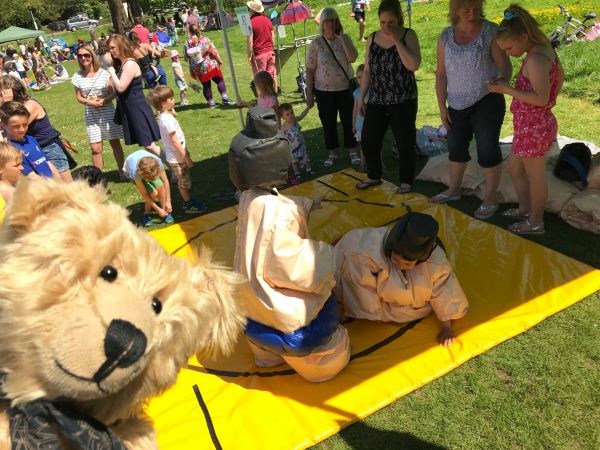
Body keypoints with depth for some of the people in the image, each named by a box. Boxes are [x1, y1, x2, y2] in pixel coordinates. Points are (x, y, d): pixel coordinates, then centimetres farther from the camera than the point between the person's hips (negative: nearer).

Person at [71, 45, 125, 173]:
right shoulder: (78, 77, 1)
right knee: (95, 149, 0)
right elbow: (79, 97, 6)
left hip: (107, 112, -1)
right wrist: (89, 102, -14)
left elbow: (113, 94, -3)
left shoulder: (104, 73, -6)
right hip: (91, 115, 1)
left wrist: (103, 101, -21)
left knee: (115, 143, 8)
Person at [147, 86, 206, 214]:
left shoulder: (167, 116, 7)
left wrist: (185, 155, 18)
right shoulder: (167, 120, -23)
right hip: (177, 158, -9)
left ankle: (188, 201, 33)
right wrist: (186, 157, -18)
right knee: (184, 182, 5)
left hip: (176, 156, 9)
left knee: (184, 181, 20)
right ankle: (188, 205, 18)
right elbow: (174, 141, -23)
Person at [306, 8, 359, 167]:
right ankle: (332, 153, 23)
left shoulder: (345, 39, 0)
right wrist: (309, 94, -6)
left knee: (349, 121, 7)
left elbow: (352, 58, -17)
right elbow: (310, 70, -3)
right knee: (328, 123, 8)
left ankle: (353, 152, 22)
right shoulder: (316, 44, -5)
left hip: (346, 88, 1)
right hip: (324, 91, -1)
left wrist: (341, 37, -16)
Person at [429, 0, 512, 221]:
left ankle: (490, 198, 13)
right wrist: (442, 107, 1)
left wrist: (500, 81, -33)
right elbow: (441, 74, 4)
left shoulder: (491, 32, -9)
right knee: (456, 147, 15)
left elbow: (505, 66, -10)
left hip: (486, 101, -4)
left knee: (488, 149, -1)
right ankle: (453, 190, 34)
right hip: (457, 104, 4)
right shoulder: (445, 37, 1)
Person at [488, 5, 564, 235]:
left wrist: (506, 89, -25)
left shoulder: (535, 59, -25)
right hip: (533, 124, 10)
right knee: (514, 168, 23)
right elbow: (560, 78, 20)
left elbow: (541, 98, -28)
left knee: (535, 176, 6)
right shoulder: (544, 50, 6)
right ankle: (525, 209, 40)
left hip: (533, 127, -10)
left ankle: (535, 222, 23)